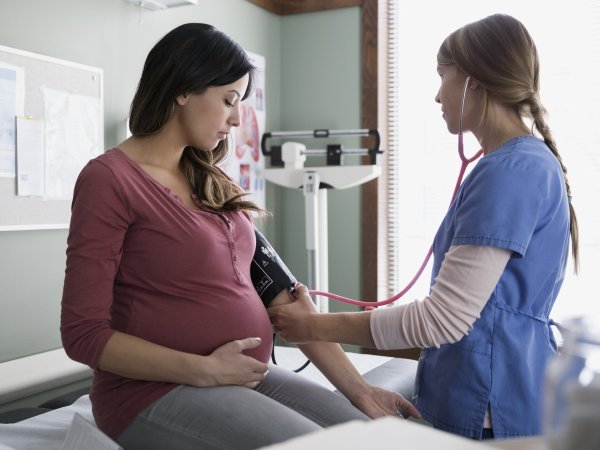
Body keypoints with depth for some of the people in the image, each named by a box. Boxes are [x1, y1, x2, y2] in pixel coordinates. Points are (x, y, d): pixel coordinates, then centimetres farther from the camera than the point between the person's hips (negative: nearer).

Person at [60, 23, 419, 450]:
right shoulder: (109, 179, -9)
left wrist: (356, 386, 3)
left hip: (247, 379, 6)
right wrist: (205, 370, -17)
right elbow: (83, 333, -12)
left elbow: (278, 295, 7)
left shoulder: (212, 184, 12)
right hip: (157, 392, -6)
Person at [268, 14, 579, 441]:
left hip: (493, 407, -9)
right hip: (494, 393, 9)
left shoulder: (510, 171, -20)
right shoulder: (529, 163, 13)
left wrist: (315, 326, -14)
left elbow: (445, 318, -23)